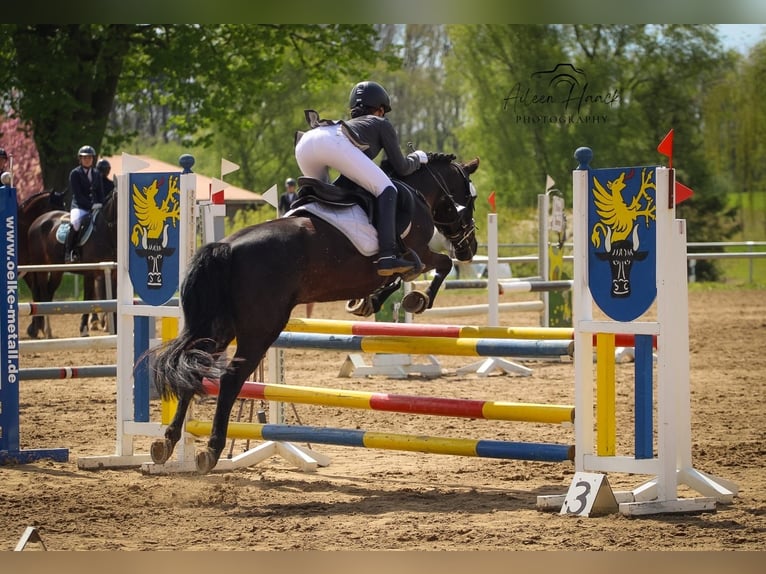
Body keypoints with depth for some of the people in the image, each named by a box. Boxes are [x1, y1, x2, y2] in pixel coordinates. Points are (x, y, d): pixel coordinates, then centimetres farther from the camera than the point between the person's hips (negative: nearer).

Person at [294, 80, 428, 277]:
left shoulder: (351, 125, 43)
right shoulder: (382, 124, 28)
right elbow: (402, 168, 24)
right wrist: (418, 157, 42)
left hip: (303, 143, 7)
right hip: (334, 143, -6)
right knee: (386, 190, -2)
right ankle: (387, 256, -18)